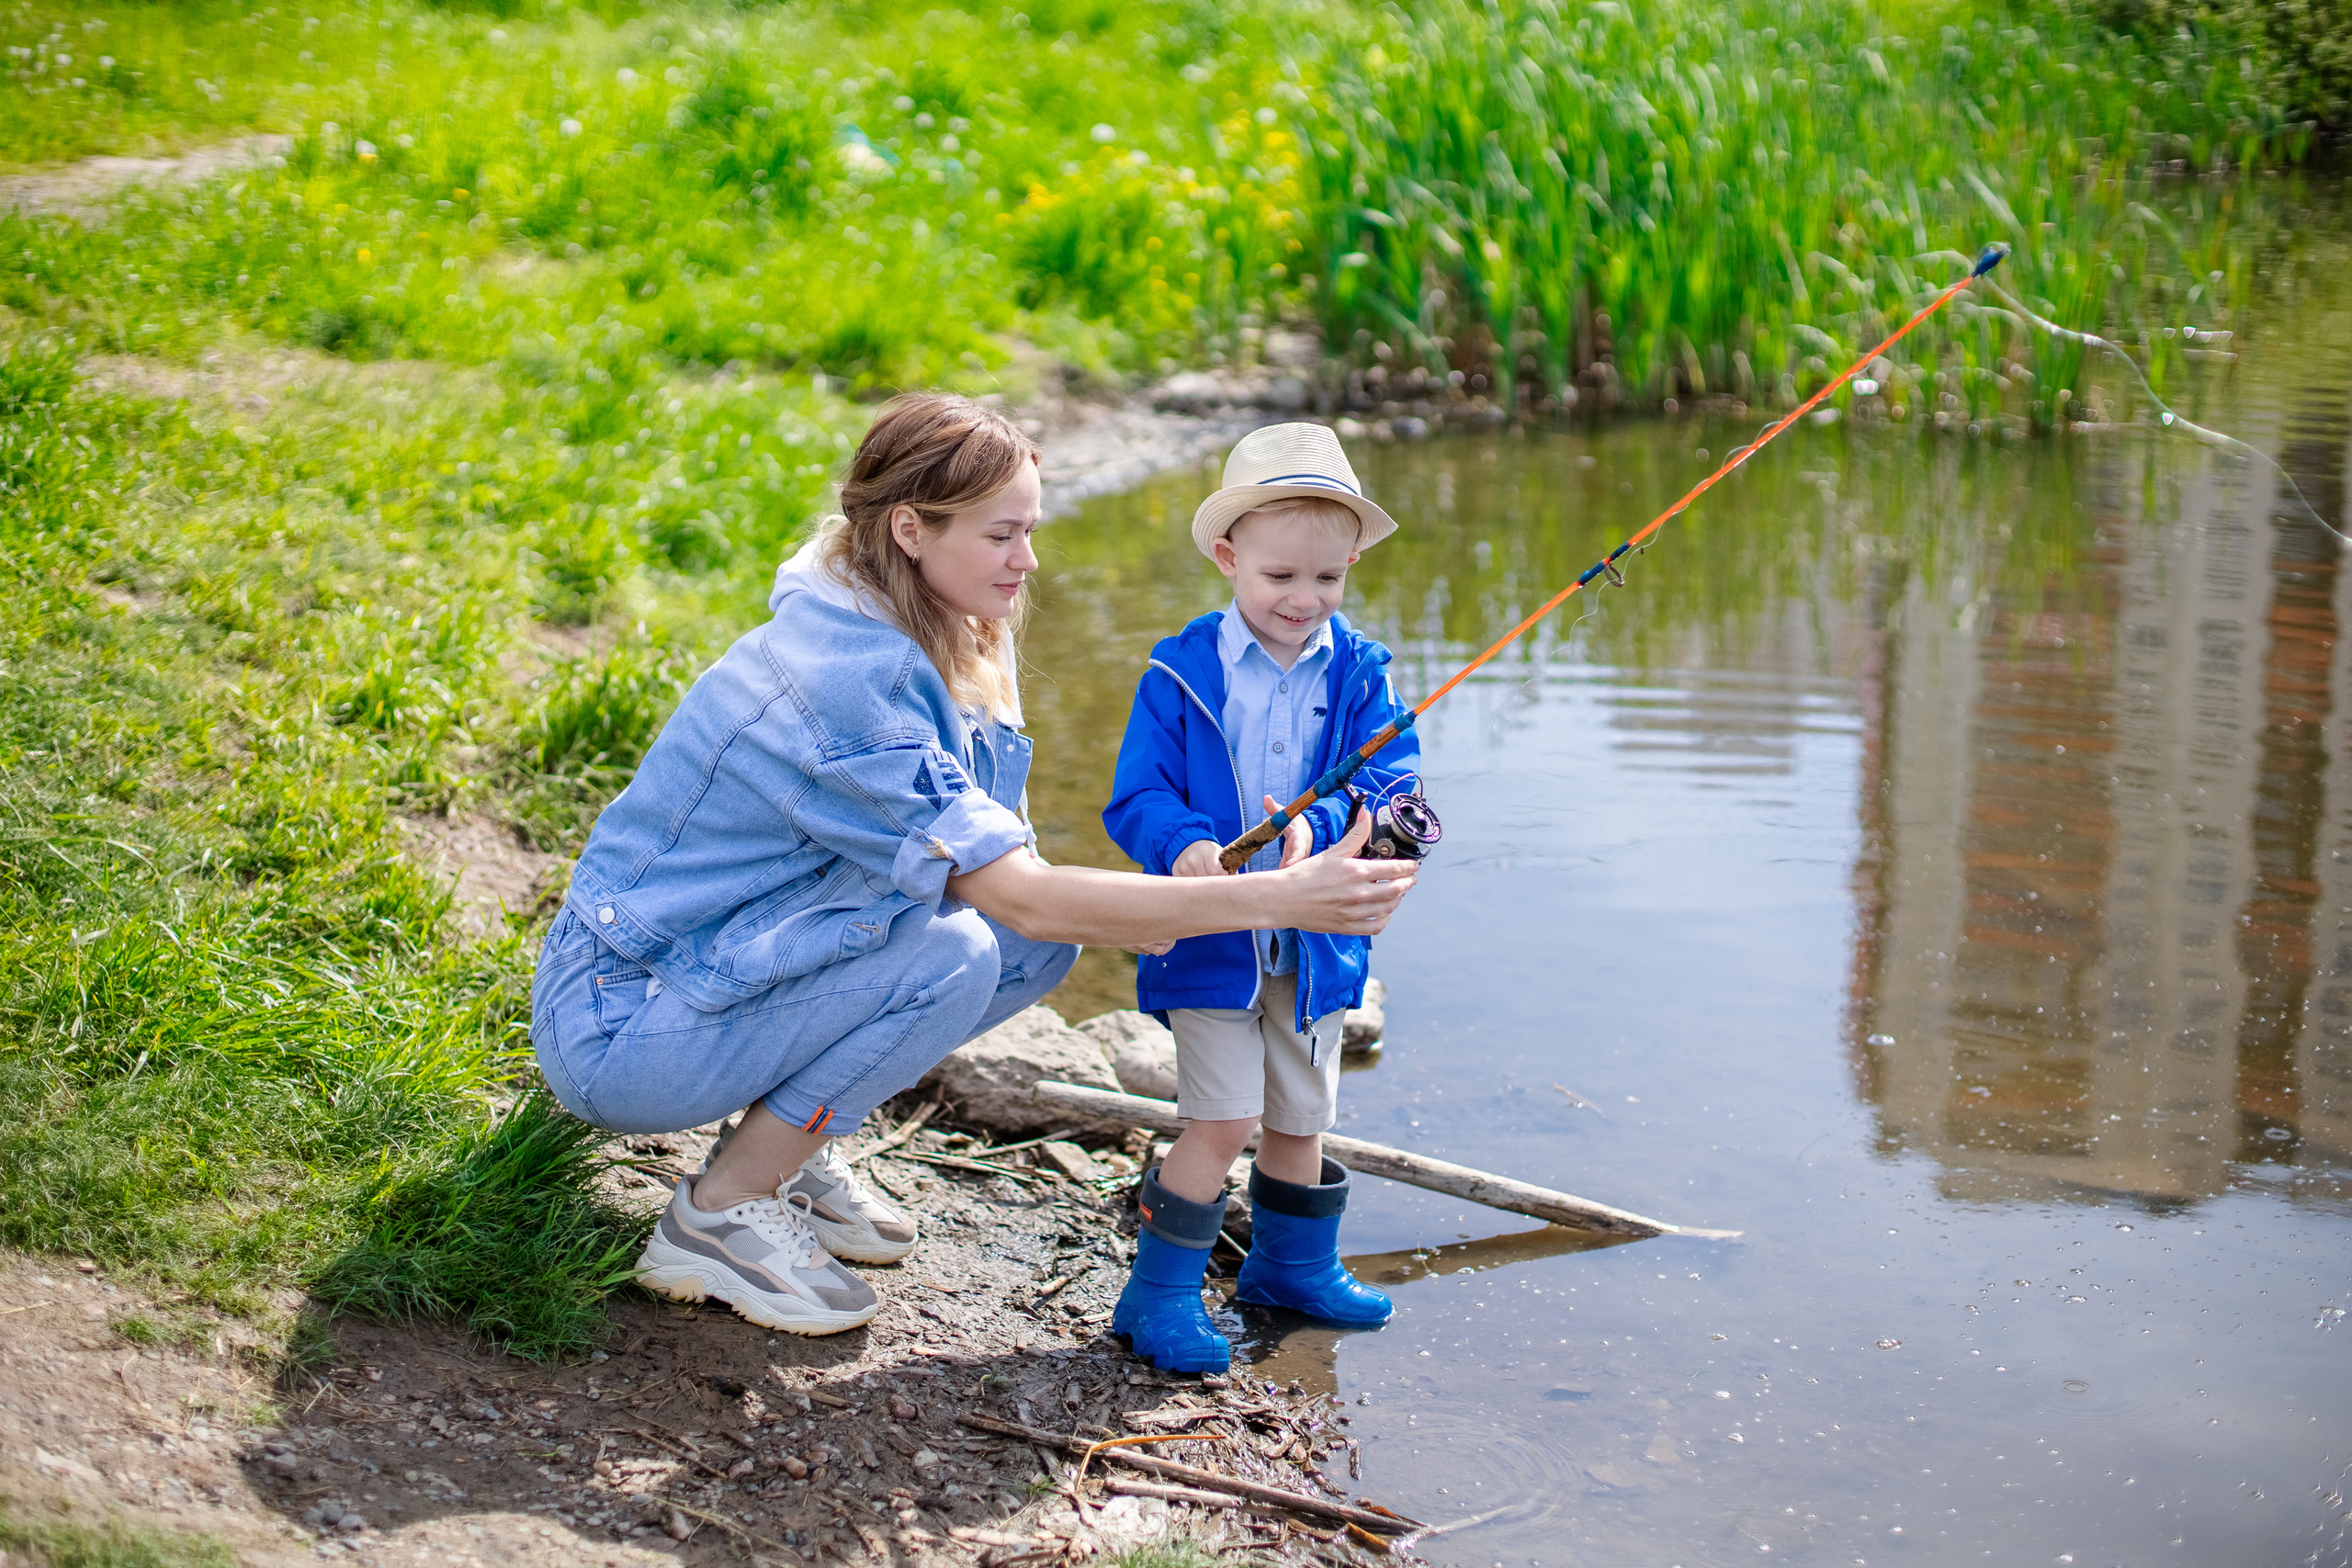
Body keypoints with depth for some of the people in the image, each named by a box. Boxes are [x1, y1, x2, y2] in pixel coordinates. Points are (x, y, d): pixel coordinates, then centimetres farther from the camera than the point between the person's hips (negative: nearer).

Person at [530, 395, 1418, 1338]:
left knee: (1040, 943, -4)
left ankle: (788, 1151, 9)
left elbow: (997, 861, 2)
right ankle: (717, 1216, -11)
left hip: (725, 963, 9)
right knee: (951, 950, -27)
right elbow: (1024, 897, -31)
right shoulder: (841, 678, -28)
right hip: (616, 1027, -9)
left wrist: (1148, 913, -17)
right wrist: (1279, 899, -33)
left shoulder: (930, 642, 2)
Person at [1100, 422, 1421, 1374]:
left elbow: (1390, 782, -9)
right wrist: (1184, 846, -33)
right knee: (1223, 1119, -10)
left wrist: (1323, 824, -30)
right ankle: (1158, 1296, 3)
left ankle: (1293, 1266, 39)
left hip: (1316, 943, 4)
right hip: (1210, 937, -4)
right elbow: (1137, 796, -11)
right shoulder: (1182, 673, -9)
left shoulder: (1359, 672, 0)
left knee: (1301, 1118, 17)